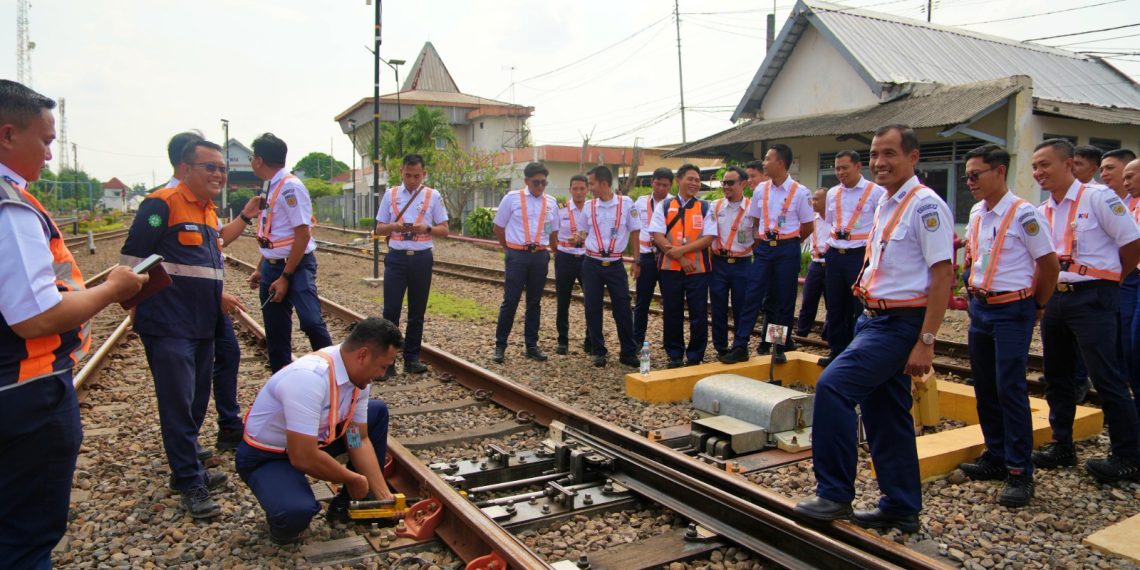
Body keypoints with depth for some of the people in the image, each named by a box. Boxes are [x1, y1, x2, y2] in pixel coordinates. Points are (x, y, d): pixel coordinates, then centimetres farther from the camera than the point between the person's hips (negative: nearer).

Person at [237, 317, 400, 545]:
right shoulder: (309, 378, -36)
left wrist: (385, 497, -6)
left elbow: (360, 440, -1)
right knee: (297, 512, -37)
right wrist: (354, 480, -19)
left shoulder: (356, 373, -9)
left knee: (378, 412, 5)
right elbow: (304, 458, -35)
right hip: (266, 457, -8)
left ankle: (352, 502, 12)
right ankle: (282, 509, 1)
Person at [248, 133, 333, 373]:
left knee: (310, 321, -22)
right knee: (276, 334, 11)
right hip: (272, 266, 9)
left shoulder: (290, 187, -15)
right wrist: (260, 269, 19)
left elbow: (303, 234, -20)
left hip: (296, 266, -9)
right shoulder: (271, 188, 10)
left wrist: (286, 277, -19)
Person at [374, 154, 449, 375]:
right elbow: (379, 228, 9)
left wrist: (426, 228, -16)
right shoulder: (391, 195, 6)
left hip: (421, 259, 0)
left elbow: (444, 230, 4)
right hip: (396, 258, 0)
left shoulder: (433, 196, 2)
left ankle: (412, 358, 19)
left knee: (417, 311, 8)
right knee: (391, 310, -4)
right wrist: (395, 226, -13)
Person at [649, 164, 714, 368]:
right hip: (670, 267, 0)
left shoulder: (705, 208, 5)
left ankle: (695, 356, 14)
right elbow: (657, 236, -4)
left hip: (698, 269, 0)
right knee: (672, 313, 7)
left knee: (698, 314, 2)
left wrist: (682, 249, -15)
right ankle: (675, 354, 20)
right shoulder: (664, 206, 6)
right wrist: (680, 259, -12)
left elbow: (709, 239, -4)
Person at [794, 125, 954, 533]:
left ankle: (834, 494, -9)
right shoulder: (884, 204, 14)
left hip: (900, 324, -10)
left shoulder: (925, 205, -14)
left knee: (833, 385, -20)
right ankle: (901, 508, 27)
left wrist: (925, 342, -21)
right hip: (874, 318, 10)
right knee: (884, 414, 14)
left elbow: (943, 275, -18)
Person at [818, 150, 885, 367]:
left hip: (861, 256, -5)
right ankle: (836, 351, 22)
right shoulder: (832, 193, 12)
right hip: (835, 256, 6)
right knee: (834, 306, 10)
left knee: (860, 308, -1)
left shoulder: (876, 192, -4)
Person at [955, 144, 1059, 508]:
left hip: (1012, 310, -7)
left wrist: (1037, 306, 2)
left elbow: (1050, 264, -8)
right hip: (980, 307, 7)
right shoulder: (976, 213, 9)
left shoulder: (1023, 214, -13)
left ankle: (1020, 473, -1)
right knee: (984, 389, 11)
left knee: (1010, 389, -8)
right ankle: (996, 458, 23)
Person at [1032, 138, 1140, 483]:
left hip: (1091, 298, -7)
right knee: (1057, 376, 13)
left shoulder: (1098, 198, -8)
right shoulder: (1043, 212, 11)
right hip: (1055, 297, 7)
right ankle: (1062, 446, 25)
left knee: (1105, 377, -7)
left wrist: (1108, 275, 4)